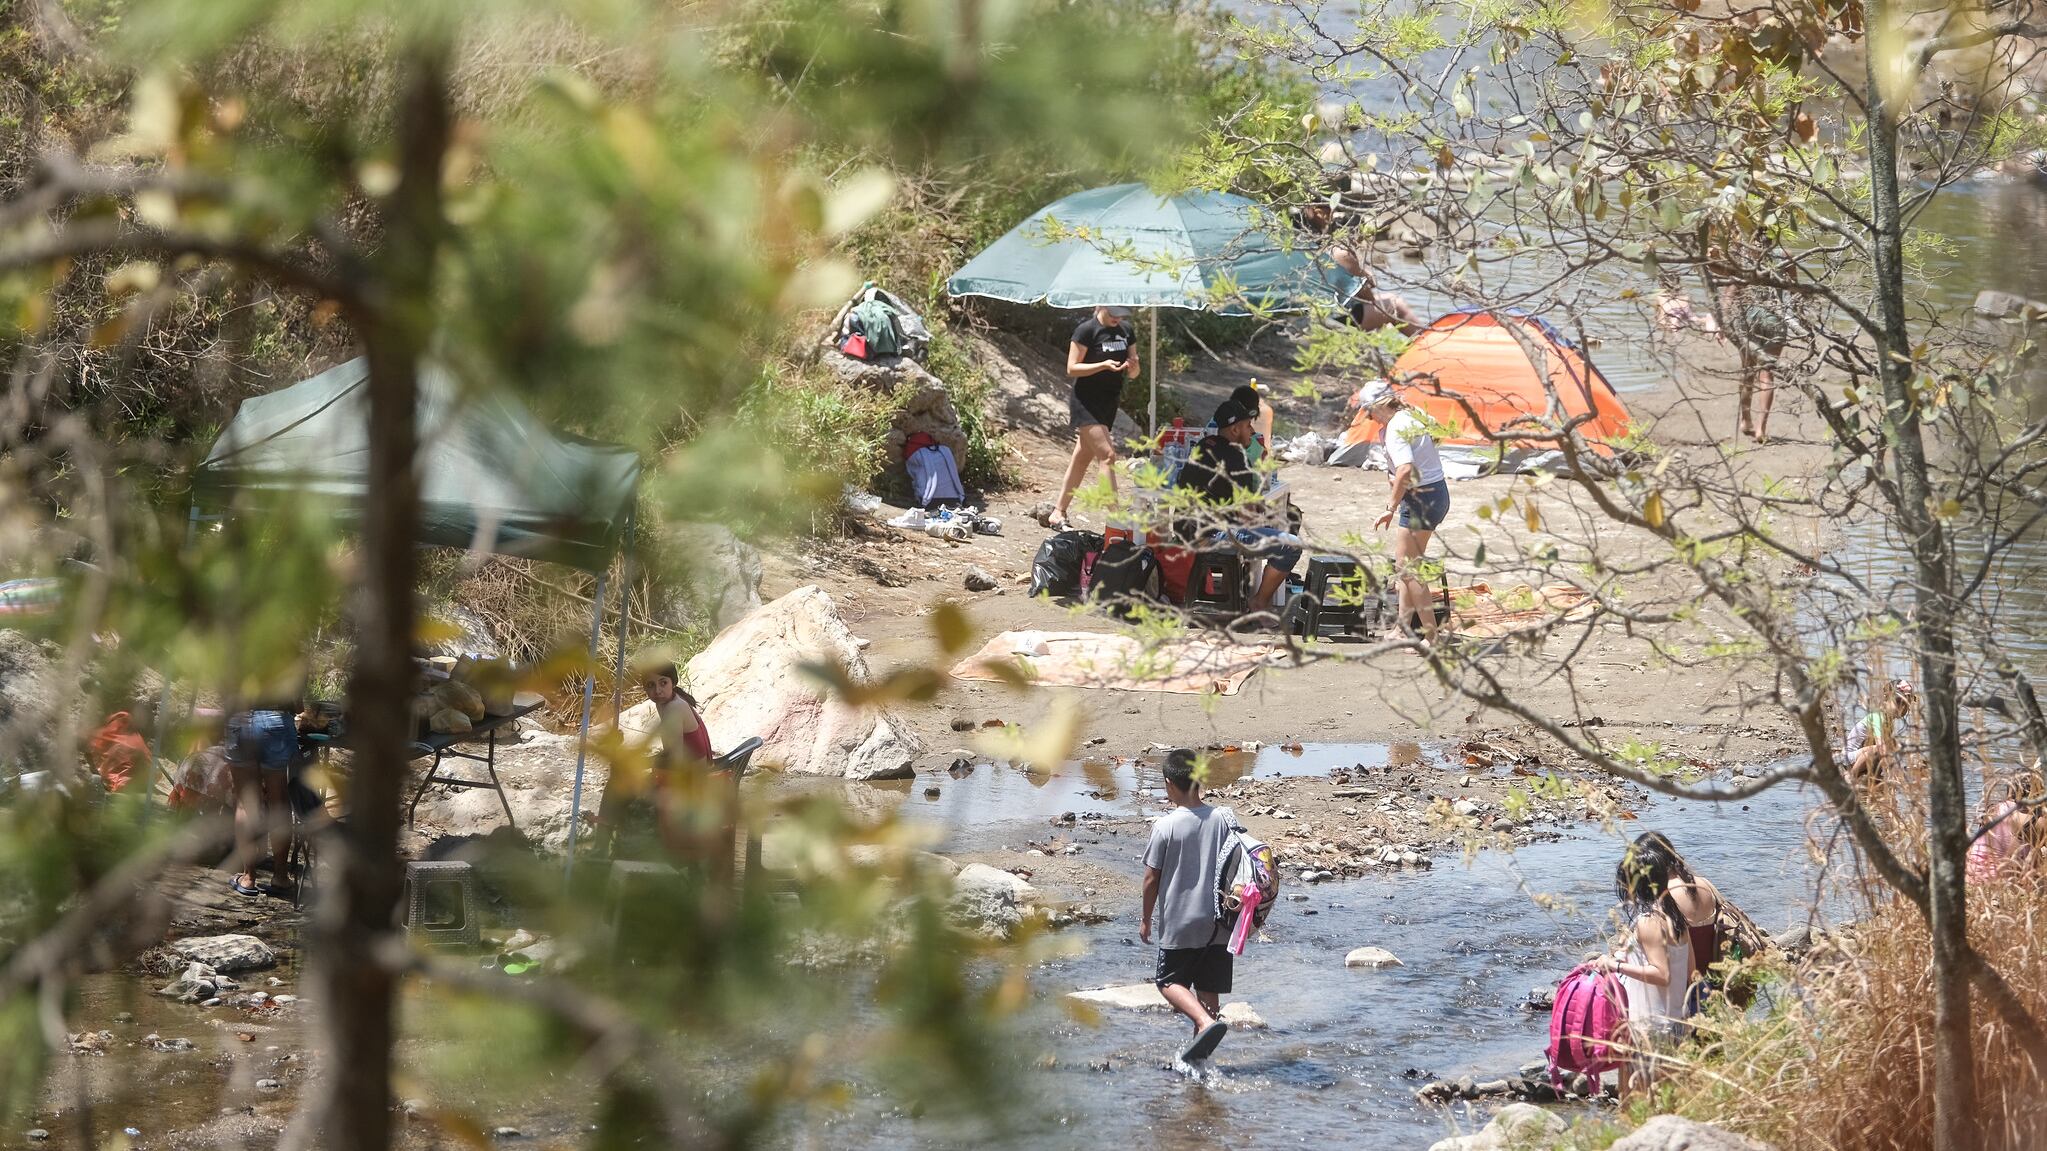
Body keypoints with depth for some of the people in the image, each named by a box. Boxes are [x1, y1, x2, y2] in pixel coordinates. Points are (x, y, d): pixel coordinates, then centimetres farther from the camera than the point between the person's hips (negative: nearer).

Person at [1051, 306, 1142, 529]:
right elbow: (1071, 369, -12)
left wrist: (1132, 367, -11)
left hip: (1108, 405, 7)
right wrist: (1103, 365, -24)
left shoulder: (1126, 332, 9)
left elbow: (1133, 375, 13)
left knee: (1083, 459, 11)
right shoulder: (1087, 330, -10)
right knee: (1107, 455, -17)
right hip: (1086, 402, -7)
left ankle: (1058, 514, 18)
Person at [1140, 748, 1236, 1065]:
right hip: (1218, 923, 4)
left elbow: (1151, 878, -8)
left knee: (1169, 981, 10)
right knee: (1208, 988, 14)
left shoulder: (1165, 826, -14)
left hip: (1179, 923, -4)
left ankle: (1205, 1022, -15)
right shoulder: (1225, 818, -3)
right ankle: (1200, 1051, 20)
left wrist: (1146, 919, 6)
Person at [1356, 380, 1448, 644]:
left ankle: (1431, 637, -5)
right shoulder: (1411, 418, 10)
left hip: (1421, 497, -10)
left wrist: (1391, 507, -24)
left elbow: (1405, 469, -31)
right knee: (1405, 563, 20)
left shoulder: (1395, 429, -18)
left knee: (1408, 569, -4)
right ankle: (1403, 626, 28)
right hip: (1437, 492, 10)